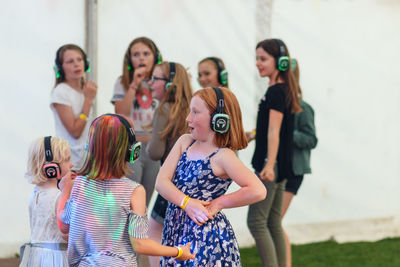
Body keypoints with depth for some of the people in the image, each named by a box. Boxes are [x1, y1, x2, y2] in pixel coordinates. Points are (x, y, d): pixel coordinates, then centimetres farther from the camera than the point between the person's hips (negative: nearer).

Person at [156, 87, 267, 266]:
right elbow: (161, 182, -1)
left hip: (208, 240, -6)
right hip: (175, 234, 6)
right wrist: (187, 203, -17)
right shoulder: (185, 142, 8)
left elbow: (258, 191, -23)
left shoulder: (222, 156, -12)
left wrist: (217, 204, -15)